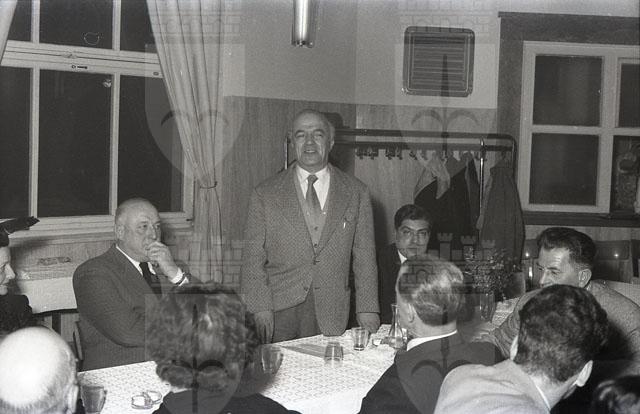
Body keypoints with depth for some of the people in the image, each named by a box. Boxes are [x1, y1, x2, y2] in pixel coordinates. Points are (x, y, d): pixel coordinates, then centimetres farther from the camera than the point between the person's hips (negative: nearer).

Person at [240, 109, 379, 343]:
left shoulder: (356, 193, 8)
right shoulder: (265, 195, 4)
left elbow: (364, 256, 8)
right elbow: (253, 260, 2)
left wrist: (367, 310, 1)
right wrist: (259, 308, -9)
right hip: (279, 314, -1)